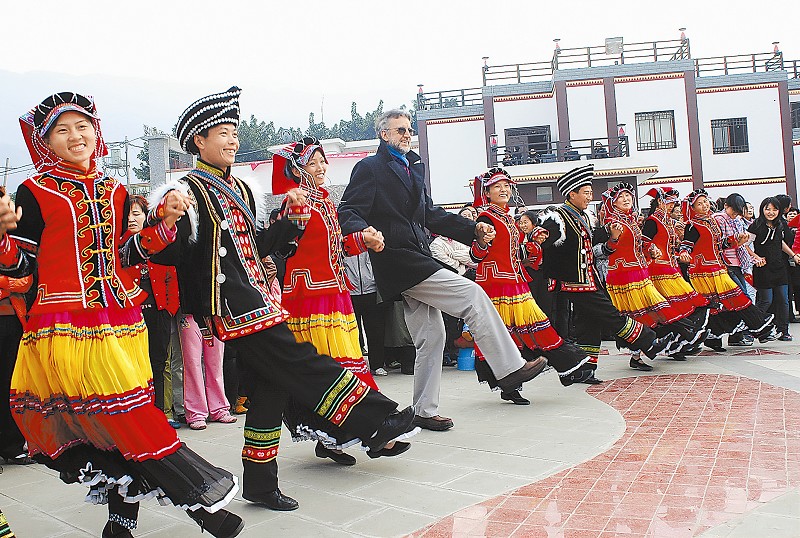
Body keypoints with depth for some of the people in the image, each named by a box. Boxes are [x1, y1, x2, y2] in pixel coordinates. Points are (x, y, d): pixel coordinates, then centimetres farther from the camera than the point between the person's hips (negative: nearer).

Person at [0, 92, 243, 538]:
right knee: (125, 416, -11)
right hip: (67, 326, -4)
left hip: (121, 323, 5)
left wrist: (165, 220, 3)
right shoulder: (36, 193, 0)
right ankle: (200, 496, -1)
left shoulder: (114, 192, 13)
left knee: (113, 425, 7)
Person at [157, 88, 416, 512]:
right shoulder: (189, 190, -5)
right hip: (232, 306, -9)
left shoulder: (240, 190, 20)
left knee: (271, 388, 9)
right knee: (303, 366, -12)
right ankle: (375, 422, -6)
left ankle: (260, 485, 19)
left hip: (259, 301, 9)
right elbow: (172, 255, -13)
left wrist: (289, 219, 13)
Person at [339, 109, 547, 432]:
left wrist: (473, 230, 12)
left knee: (431, 335, 8)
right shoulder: (369, 168, -2)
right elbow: (348, 212, -12)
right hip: (397, 259, -9)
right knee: (473, 294, -14)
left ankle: (424, 411, 16)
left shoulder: (414, 167, 22)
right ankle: (509, 369, -5)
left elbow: (430, 215, 22)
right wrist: (364, 232, -34)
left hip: (417, 258, 9)